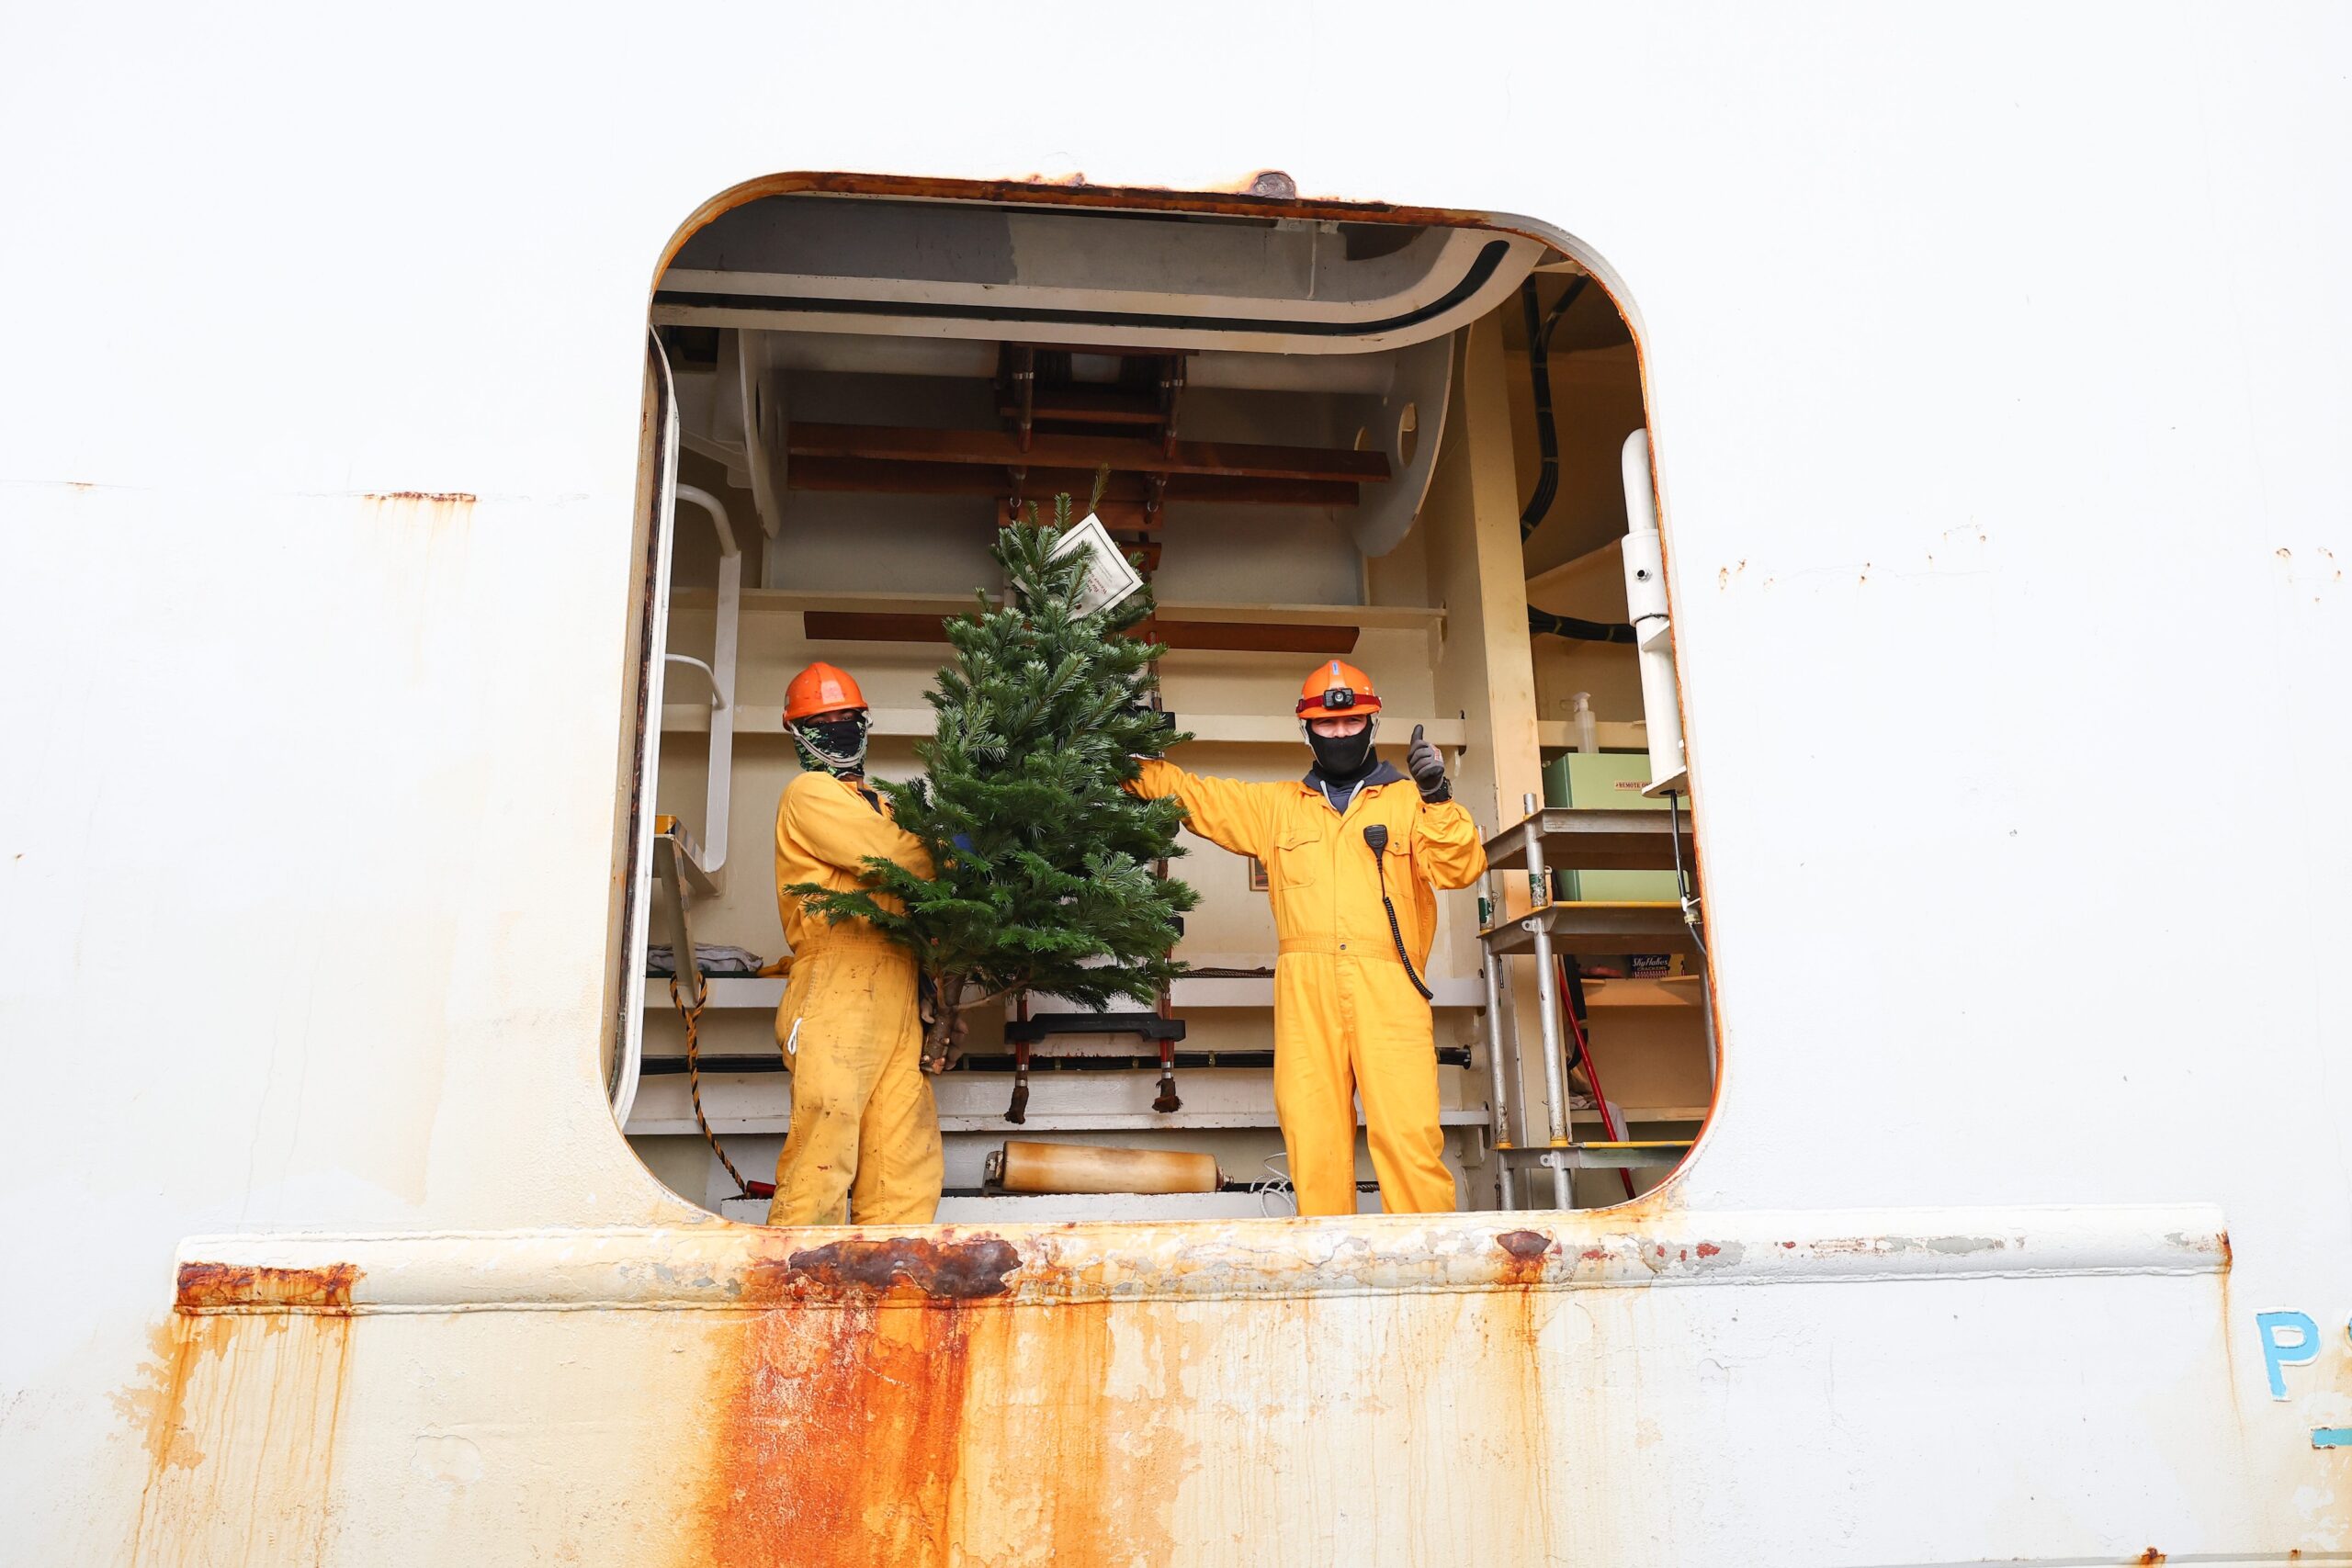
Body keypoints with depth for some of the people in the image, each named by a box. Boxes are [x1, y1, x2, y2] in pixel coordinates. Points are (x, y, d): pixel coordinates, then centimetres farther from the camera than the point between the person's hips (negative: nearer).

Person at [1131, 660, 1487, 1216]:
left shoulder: (1408, 799, 17)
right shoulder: (1277, 805, 24)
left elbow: (1462, 868, 6)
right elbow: (1190, 793, 25)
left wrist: (1439, 798, -7)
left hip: (1388, 984, -2)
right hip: (1306, 985, 2)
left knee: (1408, 1133, -12)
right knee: (1312, 1136, -4)